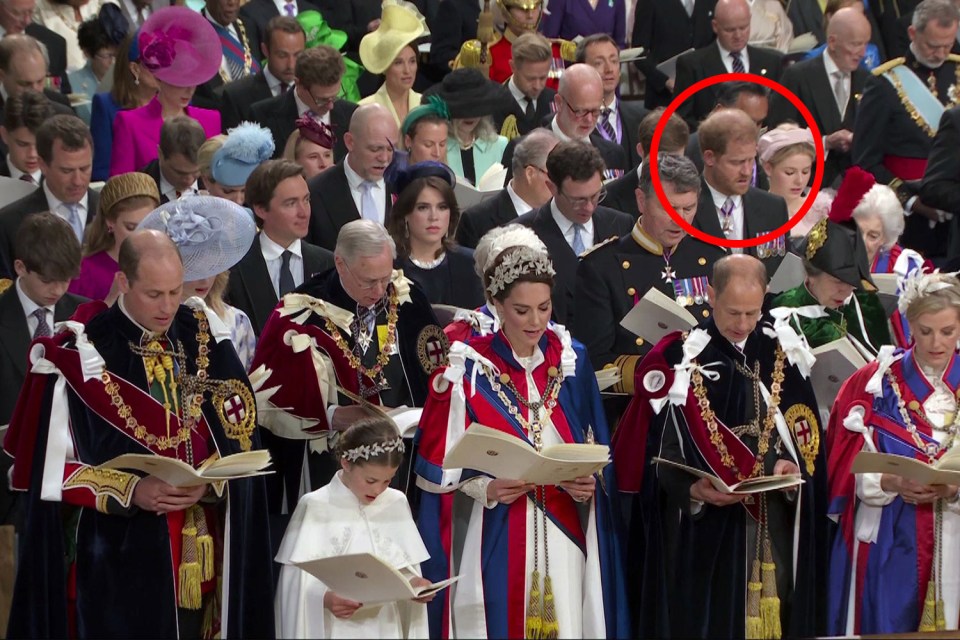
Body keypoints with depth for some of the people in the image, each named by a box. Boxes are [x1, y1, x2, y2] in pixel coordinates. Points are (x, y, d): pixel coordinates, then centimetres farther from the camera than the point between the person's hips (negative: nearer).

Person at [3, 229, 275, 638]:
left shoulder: (206, 340, 3)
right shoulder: (81, 356, -9)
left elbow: (241, 434, 4)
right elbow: (53, 467, -9)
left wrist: (210, 481, -15)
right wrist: (130, 490, -20)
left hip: (199, 553, 4)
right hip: (118, 553, -4)